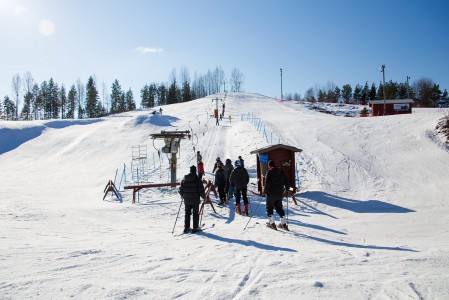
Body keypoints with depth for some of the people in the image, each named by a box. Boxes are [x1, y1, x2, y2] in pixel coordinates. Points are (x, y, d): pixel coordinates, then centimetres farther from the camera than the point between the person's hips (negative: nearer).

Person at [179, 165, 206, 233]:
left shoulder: (184, 179, 1)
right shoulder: (197, 180, -11)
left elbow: (181, 190, 5)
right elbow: (201, 191, -12)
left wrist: (183, 196, 23)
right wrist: (204, 197, 5)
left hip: (186, 200, 4)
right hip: (195, 200, -4)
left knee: (187, 213, 14)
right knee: (195, 214, 7)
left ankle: (186, 228, 15)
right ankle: (195, 228, 8)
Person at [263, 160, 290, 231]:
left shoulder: (269, 172, -11)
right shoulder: (281, 172, 6)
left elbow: (267, 184, -16)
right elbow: (286, 181, 10)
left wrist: (265, 192, -5)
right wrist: (287, 189, 26)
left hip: (271, 194, -5)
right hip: (280, 194, 5)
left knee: (269, 208, 8)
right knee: (279, 208, 15)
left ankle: (271, 223, 3)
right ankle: (283, 223, 11)